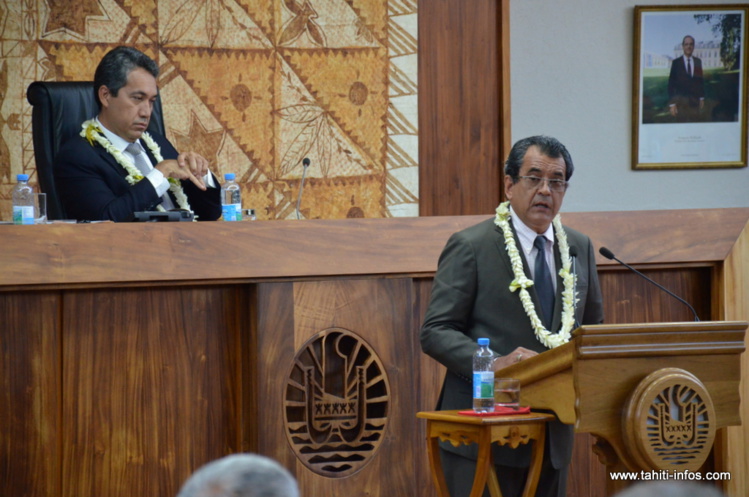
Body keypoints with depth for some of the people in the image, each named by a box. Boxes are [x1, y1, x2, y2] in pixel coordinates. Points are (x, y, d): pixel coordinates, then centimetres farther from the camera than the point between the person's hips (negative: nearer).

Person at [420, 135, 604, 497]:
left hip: (552, 436, 5)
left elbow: (592, 328, 21)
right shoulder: (470, 246, -5)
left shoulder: (579, 248, 12)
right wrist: (493, 365, -24)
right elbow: (435, 332, -8)